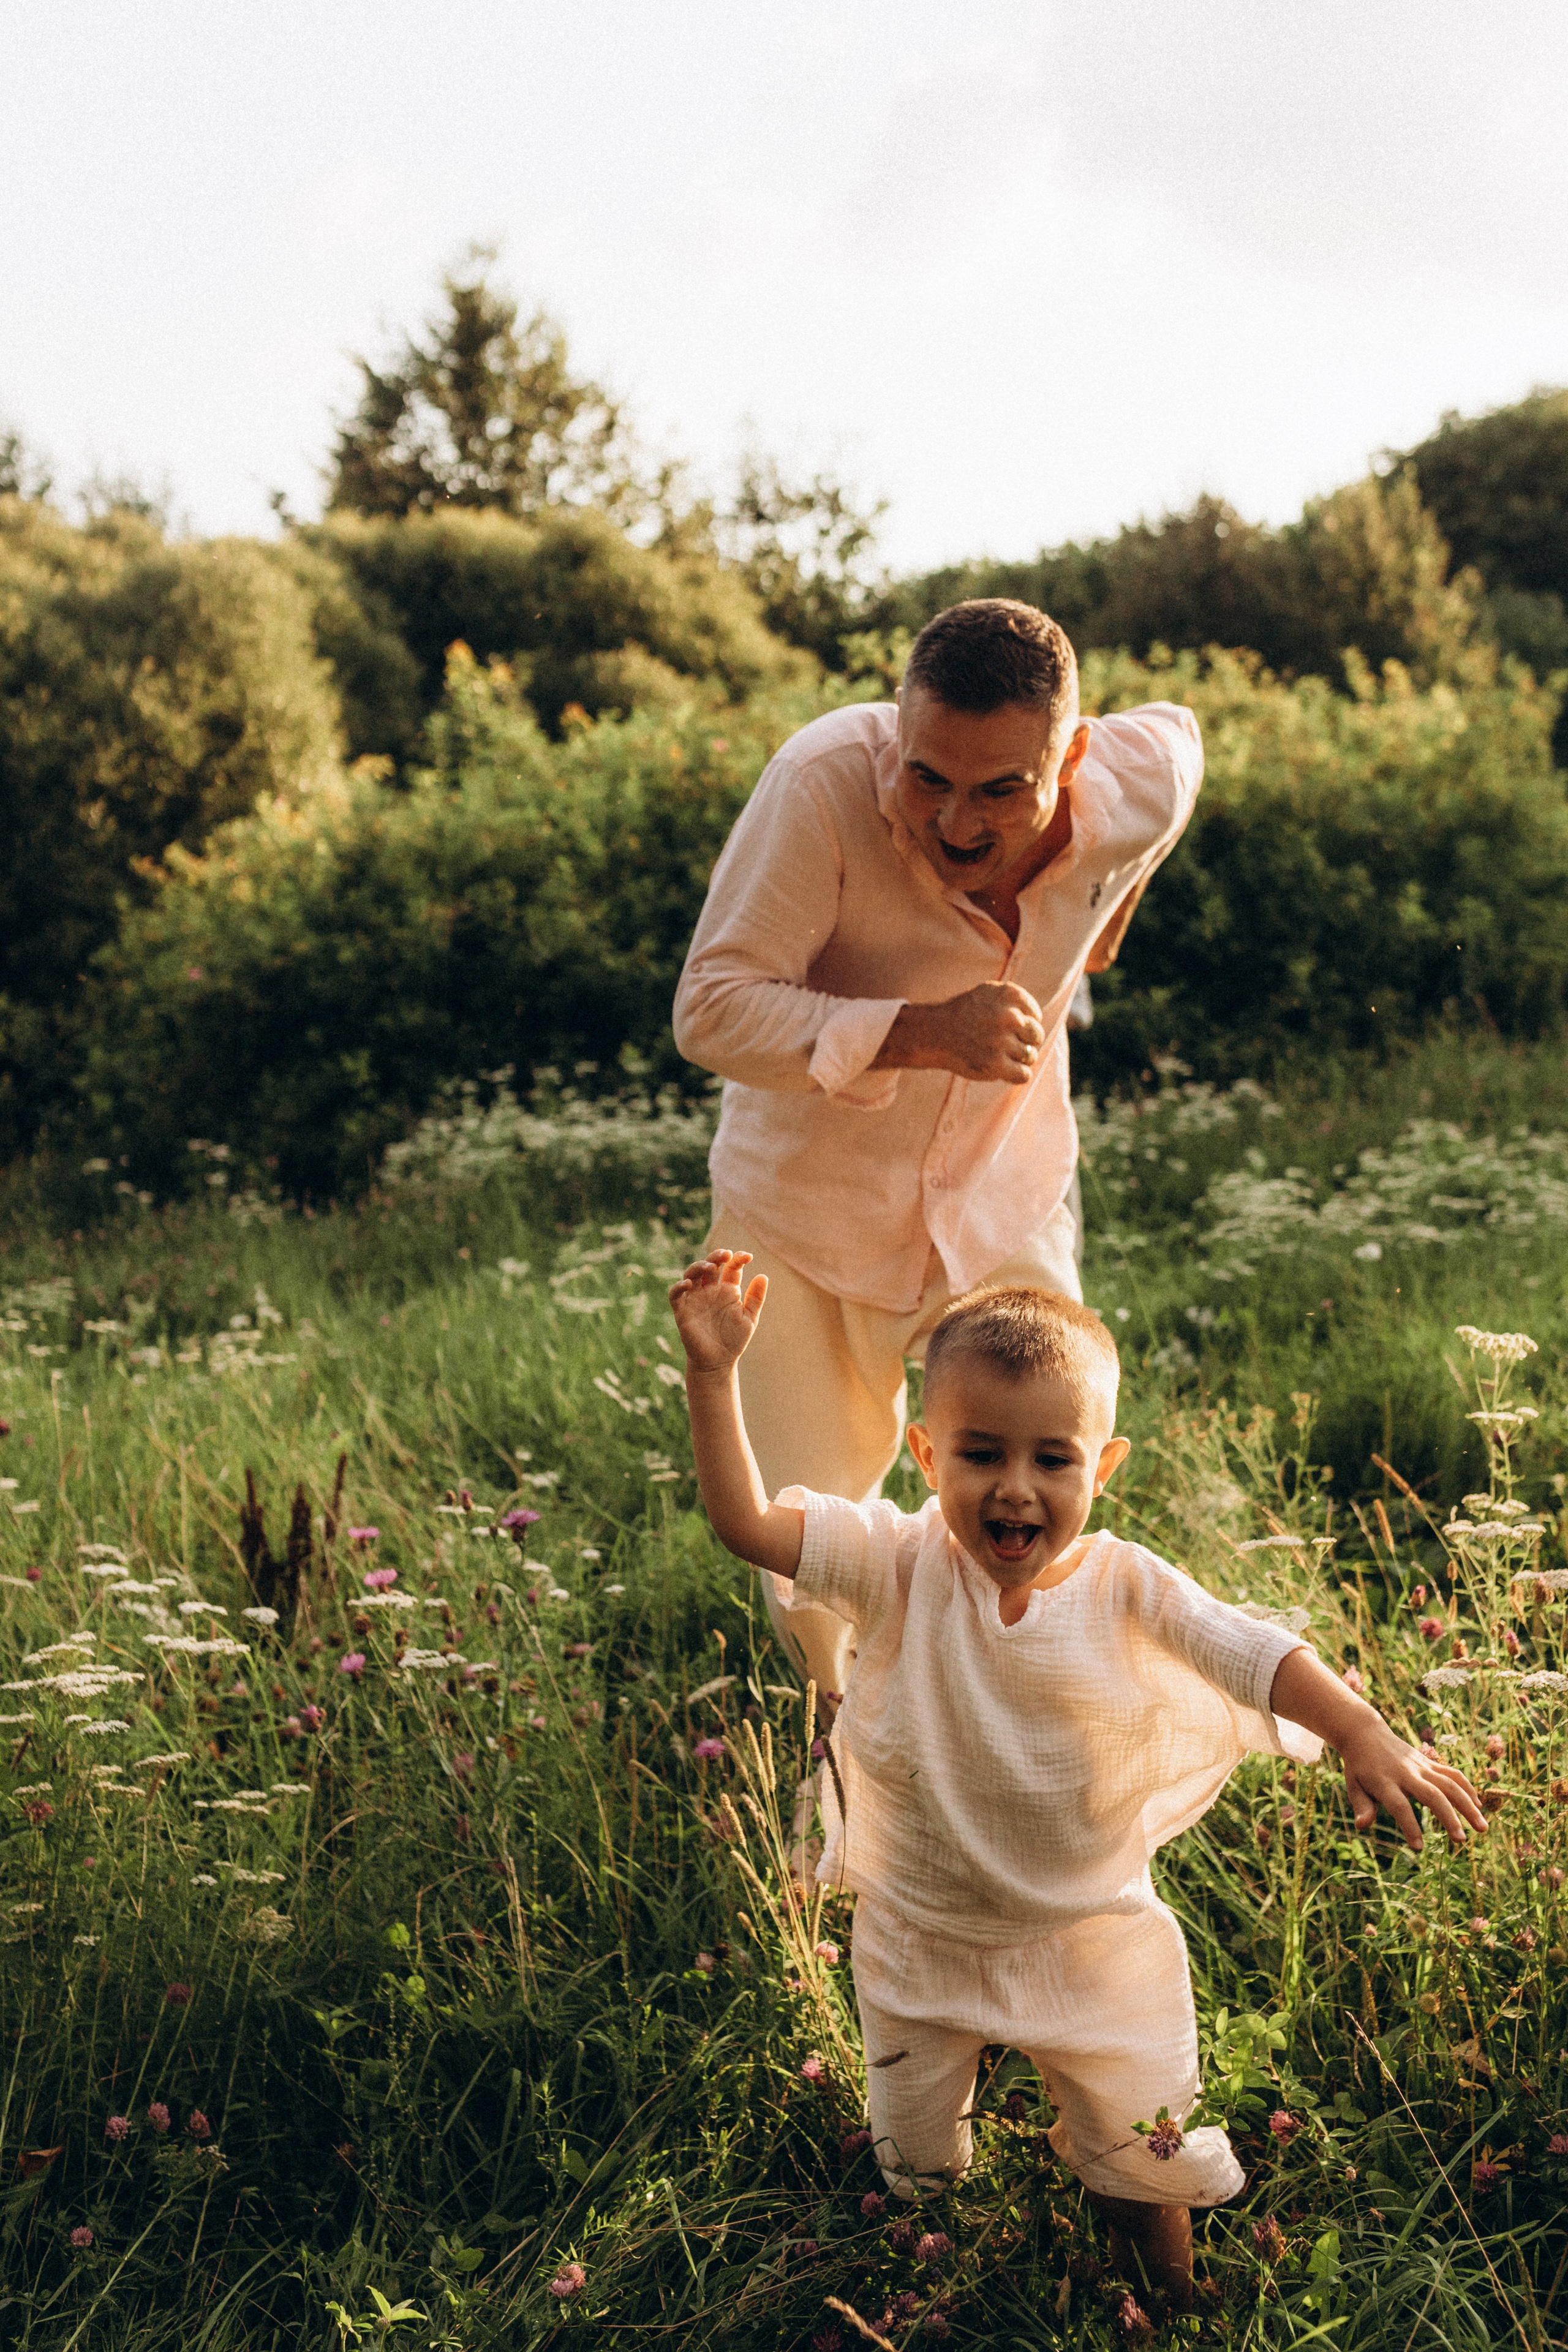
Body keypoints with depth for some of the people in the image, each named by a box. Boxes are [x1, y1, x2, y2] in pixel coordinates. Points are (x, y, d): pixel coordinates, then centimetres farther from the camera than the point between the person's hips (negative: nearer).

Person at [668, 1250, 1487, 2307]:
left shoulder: (1125, 1588, -19)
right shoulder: (901, 1566, -20)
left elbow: (1256, 1654, -23)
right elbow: (745, 1522, -28)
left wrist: (1366, 1735, -39)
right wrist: (715, 1372, -37)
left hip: (1092, 1943, 0)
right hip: (924, 1936, 0)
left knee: (1143, 2150, 15)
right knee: (915, 2166, 19)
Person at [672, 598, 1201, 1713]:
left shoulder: (1143, 785, -19)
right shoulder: (824, 783, -32)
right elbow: (714, 1008, -30)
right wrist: (925, 1033, -41)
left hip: (1003, 1207, 2)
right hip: (808, 1211, -2)